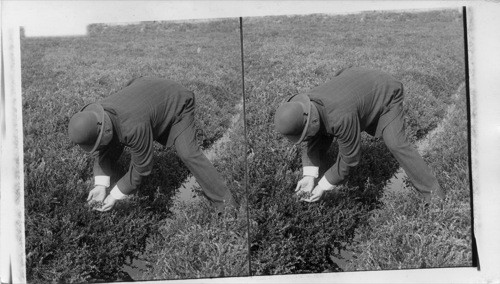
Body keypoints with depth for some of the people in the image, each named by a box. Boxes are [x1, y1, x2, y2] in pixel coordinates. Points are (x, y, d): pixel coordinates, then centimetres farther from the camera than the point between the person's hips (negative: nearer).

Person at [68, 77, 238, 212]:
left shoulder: (133, 127, -45)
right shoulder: (96, 118, -22)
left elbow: (141, 167, -33)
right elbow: (101, 153, -7)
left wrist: (115, 196, -24)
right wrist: (100, 185, -20)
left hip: (176, 103, -7)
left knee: (188, 153, -24)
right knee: (111, 149, 6)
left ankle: (224, 202, -15)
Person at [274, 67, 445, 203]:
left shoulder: (340, 117, -45)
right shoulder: (305, 108, -23)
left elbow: (349, 158, -32)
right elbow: (310, 142, -9)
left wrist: (323, 187, -25)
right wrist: (309, 176, -20)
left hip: (384, 94, -7)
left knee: (396, 144, -22)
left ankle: (431, 190, -9)